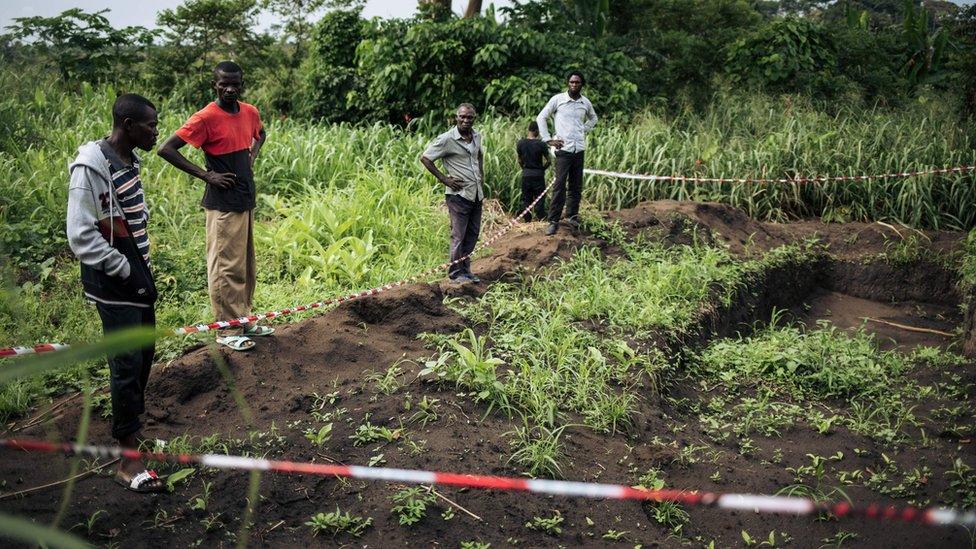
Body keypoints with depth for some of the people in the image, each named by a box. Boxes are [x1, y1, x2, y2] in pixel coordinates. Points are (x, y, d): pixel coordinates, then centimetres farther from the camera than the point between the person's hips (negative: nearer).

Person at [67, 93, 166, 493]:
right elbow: (81, 237, -21)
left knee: (144, 355, 17)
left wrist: (143, 266, 11)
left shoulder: (128, 160, 8)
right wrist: (124, 270, -15)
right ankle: (128, 462, 3)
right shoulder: (92, 168, -19)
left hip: (138, 276, 9)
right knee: (128, 364, -6)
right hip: (113, 284, -9)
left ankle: (131, 424, 36)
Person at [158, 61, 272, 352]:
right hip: (223, 204, -7)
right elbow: (166, 149, -17)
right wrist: (206, 175, -17)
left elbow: (260, 134, 29)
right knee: (227, 267, 0)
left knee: (247, 265, 15)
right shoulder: (206, 118, -15)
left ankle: (243, 321, 28)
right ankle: (228, 330, 11)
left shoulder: (250, 113, 5)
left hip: (247, 200, 7)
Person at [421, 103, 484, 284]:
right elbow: (425, 158, -10)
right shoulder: (447, 139, -13)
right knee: (458, 236, -1)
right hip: (459, 194, -7)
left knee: (473, 234, 13)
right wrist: (444, 179, -11)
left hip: (477, 193, 7)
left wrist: (481, 174, 14)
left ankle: (465, 269, 26)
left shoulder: (477, 136, 8)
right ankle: (456, 273, 11)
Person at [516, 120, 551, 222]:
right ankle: (540, 217, 8)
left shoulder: (520, 143, -3)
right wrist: (543, 169, 7)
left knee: (526, 198, 11)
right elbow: (548, 161, -8)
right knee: (539, 198, 6)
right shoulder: (541, 144, -12)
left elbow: (520, 161, 5)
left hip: (525, 174, 3)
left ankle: (526, 218, 13)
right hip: (538, 174, -3)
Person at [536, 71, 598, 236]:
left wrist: (585, 130, 13)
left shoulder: (586, 103, 9)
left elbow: (593, 118, 29)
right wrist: (548, 139, -6)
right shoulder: (558, 99, -3)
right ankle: (554, 221, -4)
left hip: (579, 149, 5)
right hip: (563, 148, -4)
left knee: (577, 185, 9)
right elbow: (541, 117, 0)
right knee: (560, 186, -8)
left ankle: (572, 215, 21)